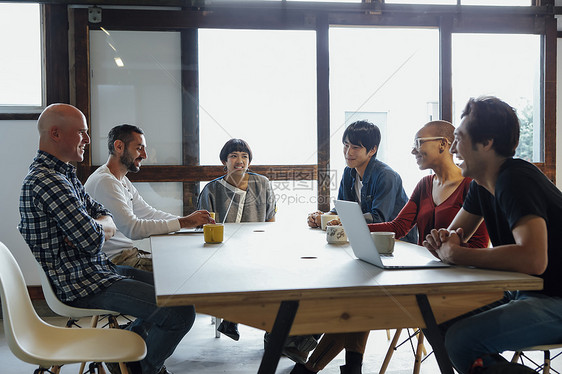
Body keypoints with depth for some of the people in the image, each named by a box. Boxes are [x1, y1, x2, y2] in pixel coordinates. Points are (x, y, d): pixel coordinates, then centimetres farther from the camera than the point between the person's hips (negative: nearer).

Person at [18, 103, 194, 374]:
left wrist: (95, 226, -12)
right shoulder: (48, 181, -22)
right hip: (82, 286, -11)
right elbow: (93, 240, -27)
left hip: (95, 270, 11)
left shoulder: (64, 174, 14)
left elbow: (109, 224, 10)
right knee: (181, 311, -15)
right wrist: (98, 228, -5)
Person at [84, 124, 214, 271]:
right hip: (116, 260, -10)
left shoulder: (123, 182, 16)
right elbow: (132, 229, -26)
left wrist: (189, 220, 1)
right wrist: (183, 222, -23)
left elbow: (149, 213, 15)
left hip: (129, 252, 10)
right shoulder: (104, 181, -18)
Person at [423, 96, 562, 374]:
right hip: (521, 291, 9)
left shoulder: (517, 181, -22)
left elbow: (533, 259, -36)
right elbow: (455, 232, 17)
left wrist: (456, 253, -25)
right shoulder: (482, 183, 7)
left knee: (461, 340, -25)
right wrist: (446, 239, -8)